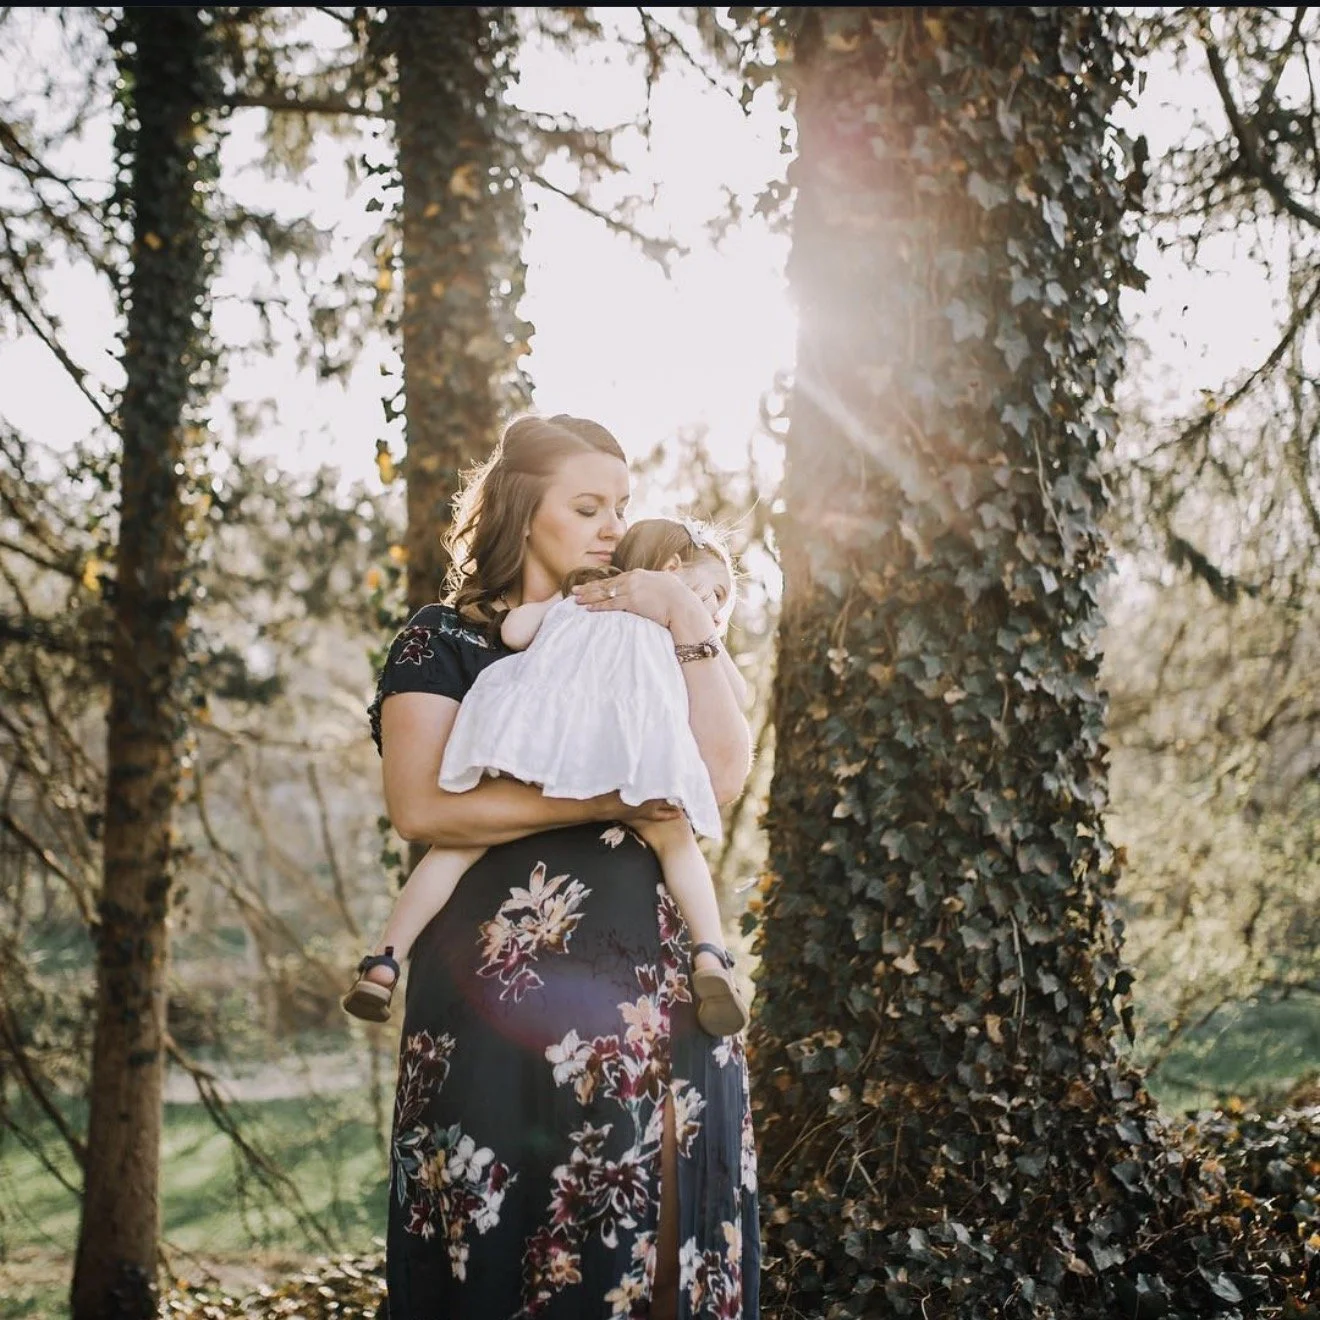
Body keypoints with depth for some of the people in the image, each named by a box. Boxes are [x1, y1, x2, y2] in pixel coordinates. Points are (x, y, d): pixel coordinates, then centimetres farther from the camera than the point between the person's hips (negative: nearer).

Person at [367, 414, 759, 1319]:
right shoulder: (446, 643, 4)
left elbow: (725, 772, 1)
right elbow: (421, 806, -12)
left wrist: (690, 621, -5)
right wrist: (609, 801, -14)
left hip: (660, 997, 4)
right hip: (508, 998, -4)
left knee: (658, 1238, 3)